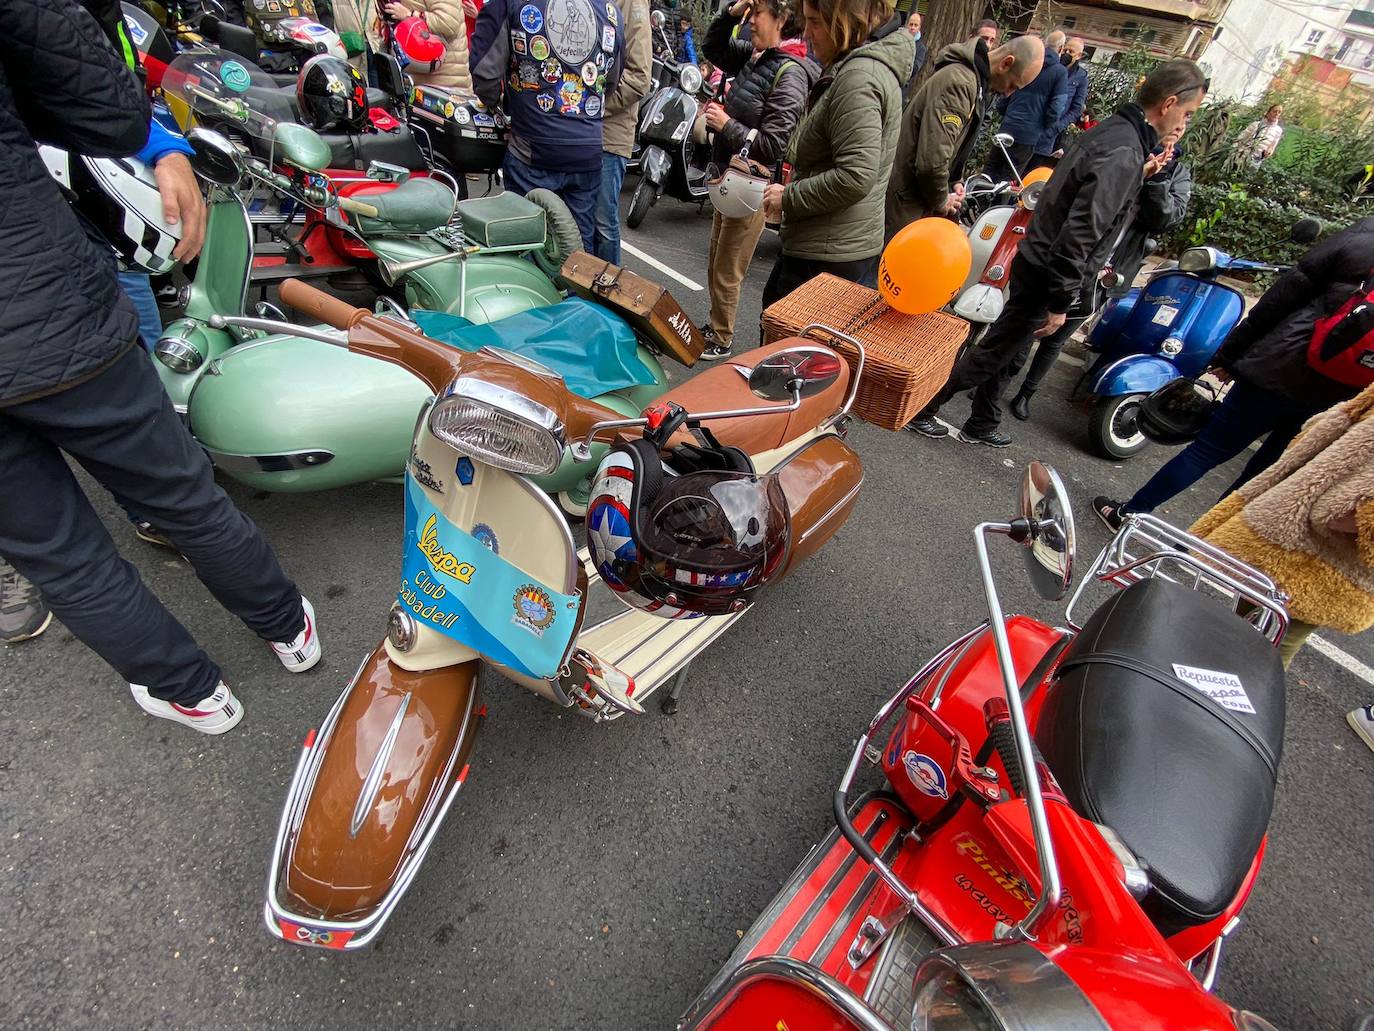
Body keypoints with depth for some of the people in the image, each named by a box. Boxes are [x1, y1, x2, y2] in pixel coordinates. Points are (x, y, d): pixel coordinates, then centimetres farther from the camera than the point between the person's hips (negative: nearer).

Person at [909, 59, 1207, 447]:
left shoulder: (1112, 131, 9)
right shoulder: (1125, 153, -22)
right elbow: (1079, 232, -28)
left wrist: (1139, 176, 9)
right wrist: (1060, 302, -23)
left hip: (1037, 260, 10)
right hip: (1047, 273, -10)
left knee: (1008, 353, 18)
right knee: (994, 353, 2)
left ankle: (981, 426, 32)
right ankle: (920, 409, 13)